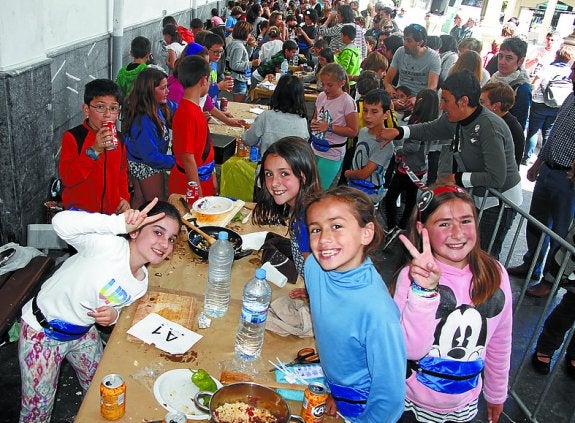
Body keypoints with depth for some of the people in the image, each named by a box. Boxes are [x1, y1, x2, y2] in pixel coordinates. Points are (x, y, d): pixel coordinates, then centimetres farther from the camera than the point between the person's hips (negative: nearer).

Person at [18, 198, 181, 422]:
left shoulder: (141, 284, -9)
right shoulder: (109, 246, -30)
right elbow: (62, 222, -44)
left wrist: (113, 315, -17)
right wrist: (120, 223, -49)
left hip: (83, 332, 7)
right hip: (42, 329, -6)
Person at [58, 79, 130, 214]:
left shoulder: (118, 139, 6)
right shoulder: (73, 137, -10)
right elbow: (67, 179, -20)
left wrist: (124, 197, 6)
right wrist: (94, 150, -28)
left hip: (113, 211, 5)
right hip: (81, 211, -4)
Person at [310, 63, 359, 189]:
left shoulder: (347, 102, -15)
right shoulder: (321, 96, 3)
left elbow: (353, 131, -14)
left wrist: (329, 127, -20)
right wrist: (313, 123, -4)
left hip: (332, 154, -6)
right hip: (315, 148, 6)